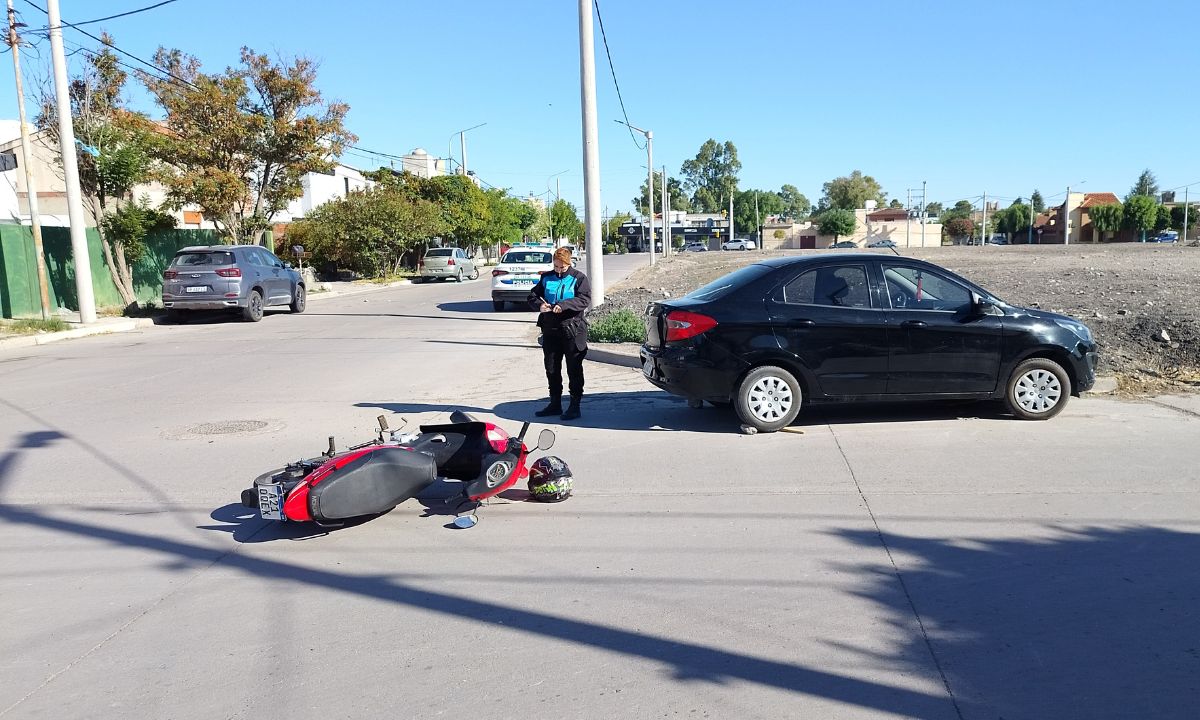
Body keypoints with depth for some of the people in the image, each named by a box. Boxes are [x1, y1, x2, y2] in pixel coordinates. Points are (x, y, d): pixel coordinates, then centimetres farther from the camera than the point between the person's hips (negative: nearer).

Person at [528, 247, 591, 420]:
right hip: (550, 330, 5)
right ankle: (555, 403, 23)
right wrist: (539, 304, -10)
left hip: (572, 330, -5)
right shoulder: (547, 278, 11)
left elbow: (585, 300, -14)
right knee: (551, 369, 11)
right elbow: (533, 295, 14)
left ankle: (575, 405, 10)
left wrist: (563, 305, -25)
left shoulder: (578, 278, -2)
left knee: (574, 369, 2)